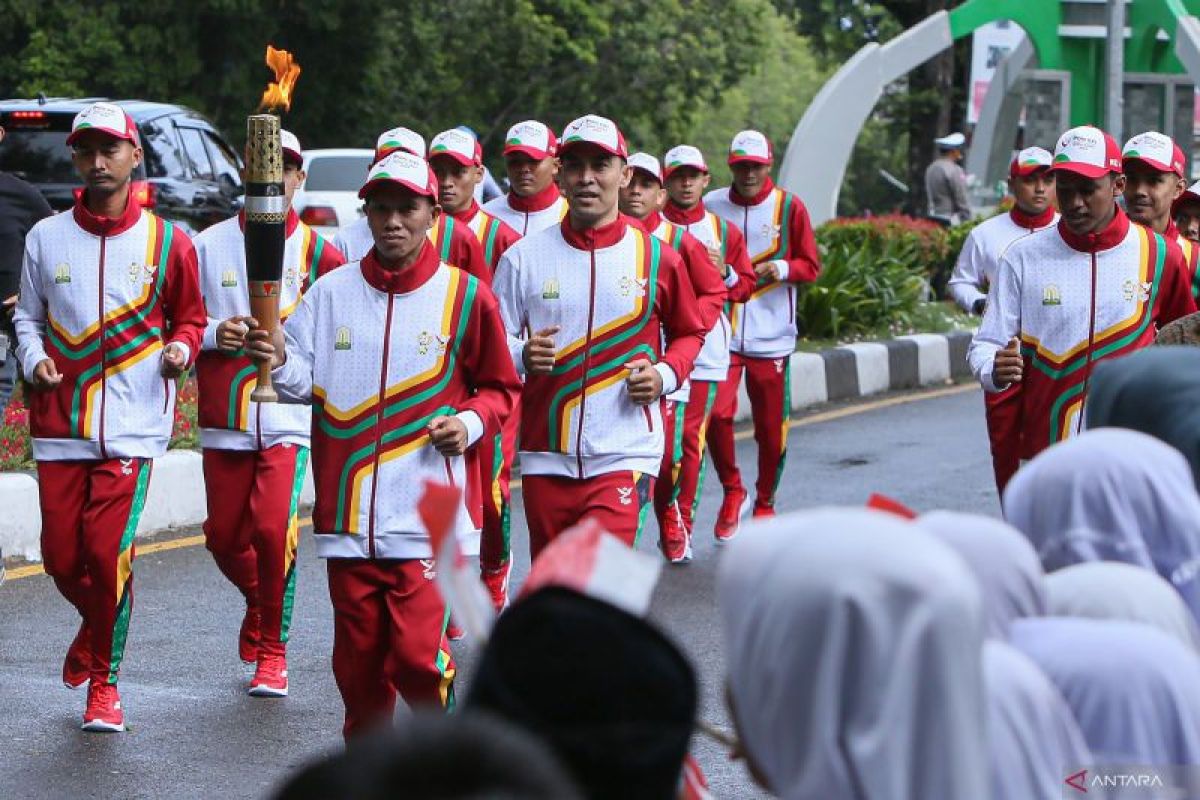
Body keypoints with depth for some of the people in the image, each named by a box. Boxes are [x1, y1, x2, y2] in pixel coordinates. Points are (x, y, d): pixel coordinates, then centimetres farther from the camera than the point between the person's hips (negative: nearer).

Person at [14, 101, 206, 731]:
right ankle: (97, 625, 38)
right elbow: (27, 315, 15)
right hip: (59, 424, 2)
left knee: (108, 553, -11)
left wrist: (179, 350, -9)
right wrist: (33, 359, -3)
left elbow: (189, 318, 11)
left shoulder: (166, 243, 2)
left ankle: (103, 681, 7)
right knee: (62, 556, 3)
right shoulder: (46, 238, 7)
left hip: (132, 426, -2)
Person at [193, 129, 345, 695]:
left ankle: (273, 651, 1)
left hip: (290, 419, -2)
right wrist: (213, 334, -10)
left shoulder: (318, 253, 2)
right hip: (224, 416, 2)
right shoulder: (209, 246, 5)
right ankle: (259, 601, 41)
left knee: (274, 529, -14)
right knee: (224, 536, 8)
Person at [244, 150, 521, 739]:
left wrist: (470, 422, -8)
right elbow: (305, 381, 4)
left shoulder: (466, 296, 2)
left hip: (429, 514, -3)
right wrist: (278, 361, -17)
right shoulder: (331, 292, 8)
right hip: (349, 513, 3)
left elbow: (501, 387, 11)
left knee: (417, 655, -12)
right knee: (357, 658, 7)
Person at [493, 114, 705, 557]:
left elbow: (689, 333, 17)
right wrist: (523, 355, -16)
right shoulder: (523, 257, 4)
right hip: (546, 457, 2)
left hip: (625, 456, -2)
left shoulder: (656, 258, 4)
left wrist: (665, 374, -3)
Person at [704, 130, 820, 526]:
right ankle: (731, 491, 10)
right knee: (717, 413, -14)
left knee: (771, 427, 4)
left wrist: (784, 268, -15)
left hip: (771, 335, 0)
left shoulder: (789, 207, 1)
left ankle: (765, 505, 24)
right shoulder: (710, 206, 4)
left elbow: (811, 266, 4)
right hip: (721, 331, 0)